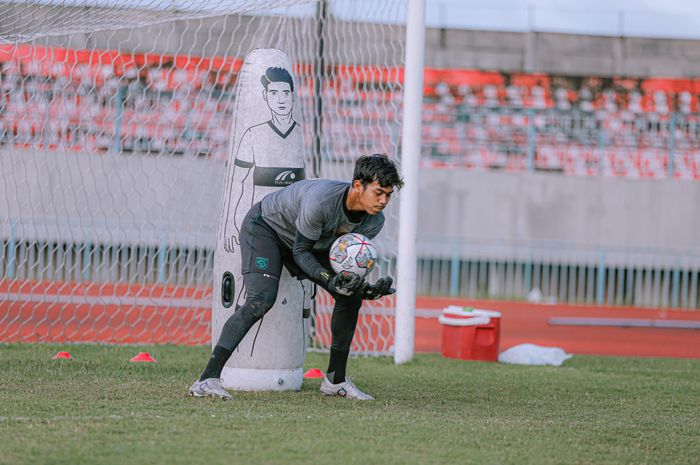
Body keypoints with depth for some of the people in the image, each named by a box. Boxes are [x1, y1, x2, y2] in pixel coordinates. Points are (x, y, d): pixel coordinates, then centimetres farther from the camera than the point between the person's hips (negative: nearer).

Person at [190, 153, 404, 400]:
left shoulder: (374, 221, -17)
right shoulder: (321, 200, -39)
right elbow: (301, 251, -27)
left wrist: (365, 289, -26)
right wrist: (330, 281, -41)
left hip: (314, 240, 8)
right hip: (265, 226, -8)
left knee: (351, 298, 0)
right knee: (261, 300, -28)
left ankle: (335, 380, 15)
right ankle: (208, 378, -34)